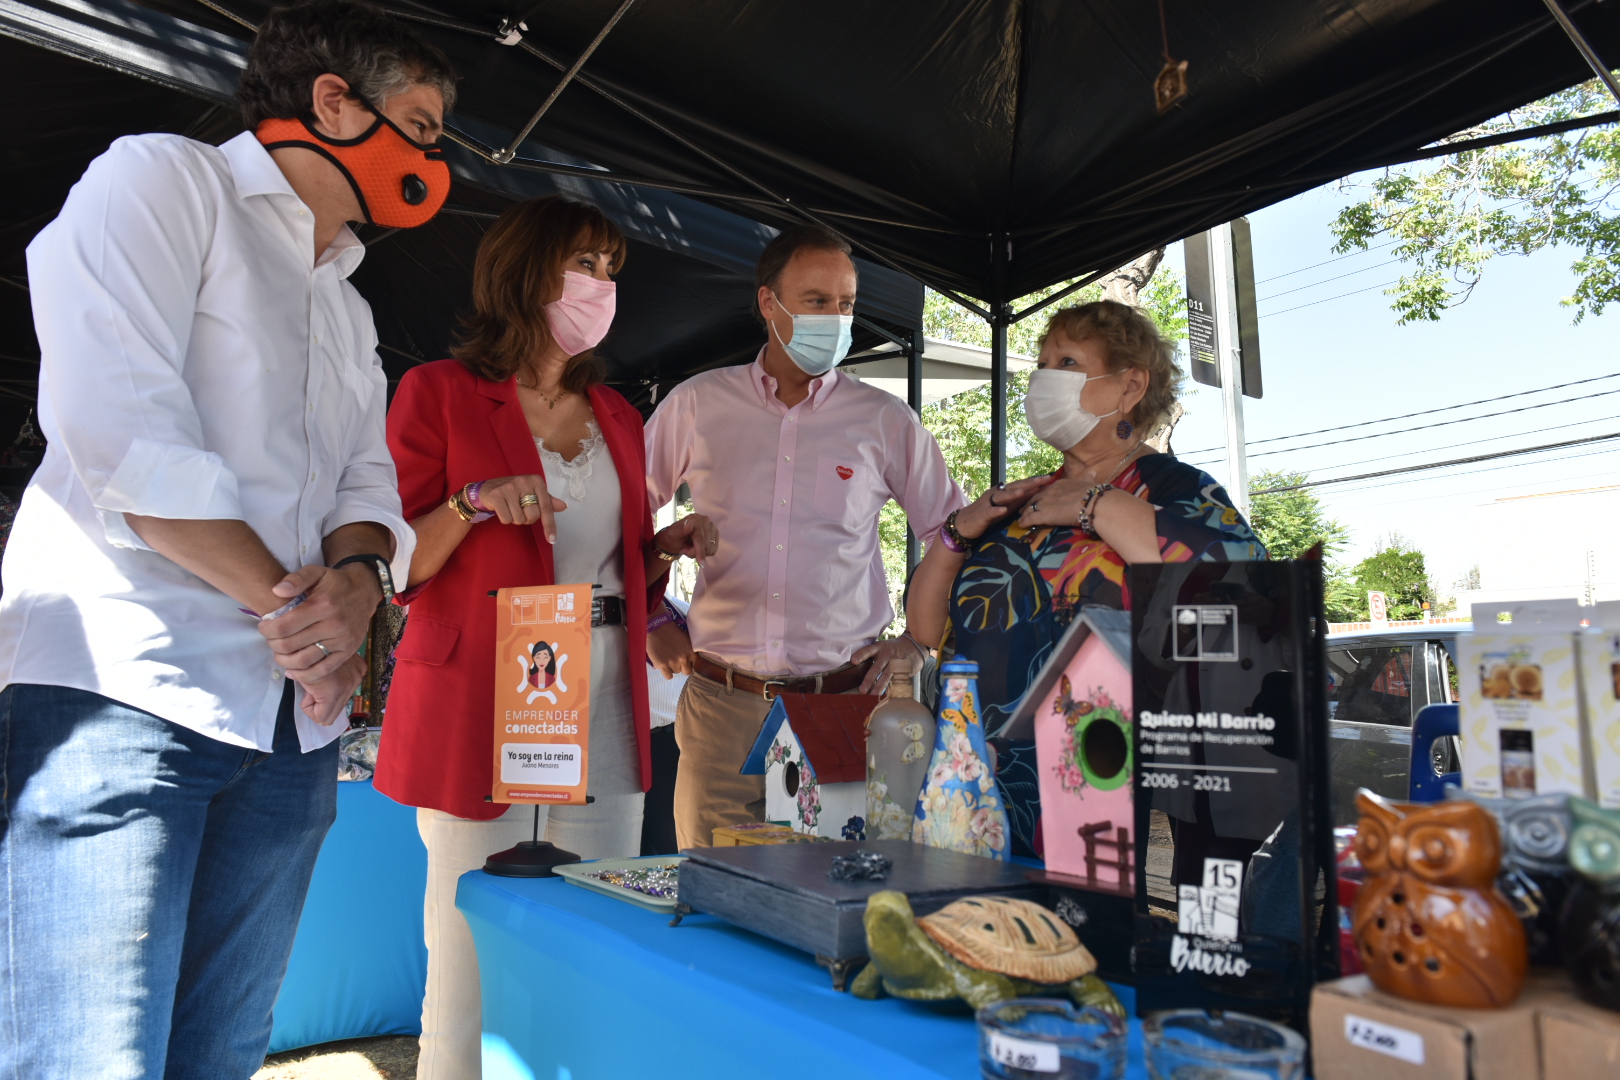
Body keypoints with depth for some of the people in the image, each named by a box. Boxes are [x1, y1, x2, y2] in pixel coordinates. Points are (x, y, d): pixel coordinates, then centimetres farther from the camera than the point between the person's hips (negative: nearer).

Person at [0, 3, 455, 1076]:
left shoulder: (349, 310, 24)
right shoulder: (164, 176, 2)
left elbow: (369, 485, 15)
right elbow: (115, 423, -13)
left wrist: (357, 580, -8)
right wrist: (288, 602, -10)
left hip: (295, 717, 7)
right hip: (125, 692, -7)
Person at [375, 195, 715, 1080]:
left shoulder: (614, 415, 17)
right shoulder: (440, 392, 0)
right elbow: (392, 564, -2)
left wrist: (669, 545, 4)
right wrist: (474, 505, -18)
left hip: (605, 694, 5)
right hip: (480, 695, -5)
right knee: (472, 945, 0)